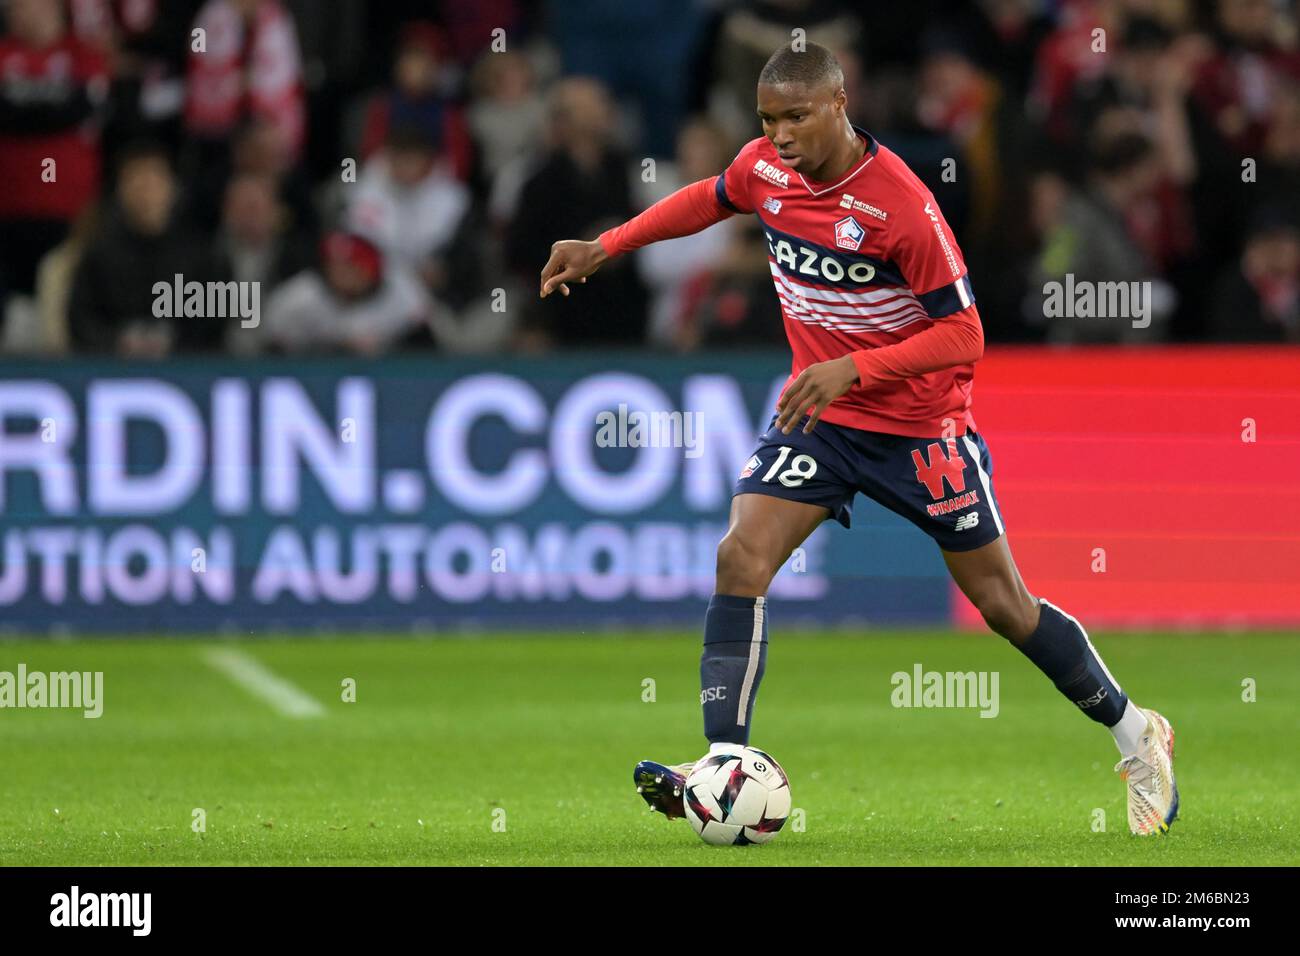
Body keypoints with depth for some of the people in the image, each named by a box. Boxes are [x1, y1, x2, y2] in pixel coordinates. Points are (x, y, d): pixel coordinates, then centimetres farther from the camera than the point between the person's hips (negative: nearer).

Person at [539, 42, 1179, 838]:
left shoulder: (900, 204, -25)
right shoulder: (765, 169, -7)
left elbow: (963, 333, -22)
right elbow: (710, 199, 18)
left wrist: (853, 369, -31)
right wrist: (603, 249, 14)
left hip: (920, 426, -5)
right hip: (819, 416, 5)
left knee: (1003, 604, 4)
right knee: (741, 559, -16)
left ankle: (1136, 735, 25)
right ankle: (724, 773, -19)